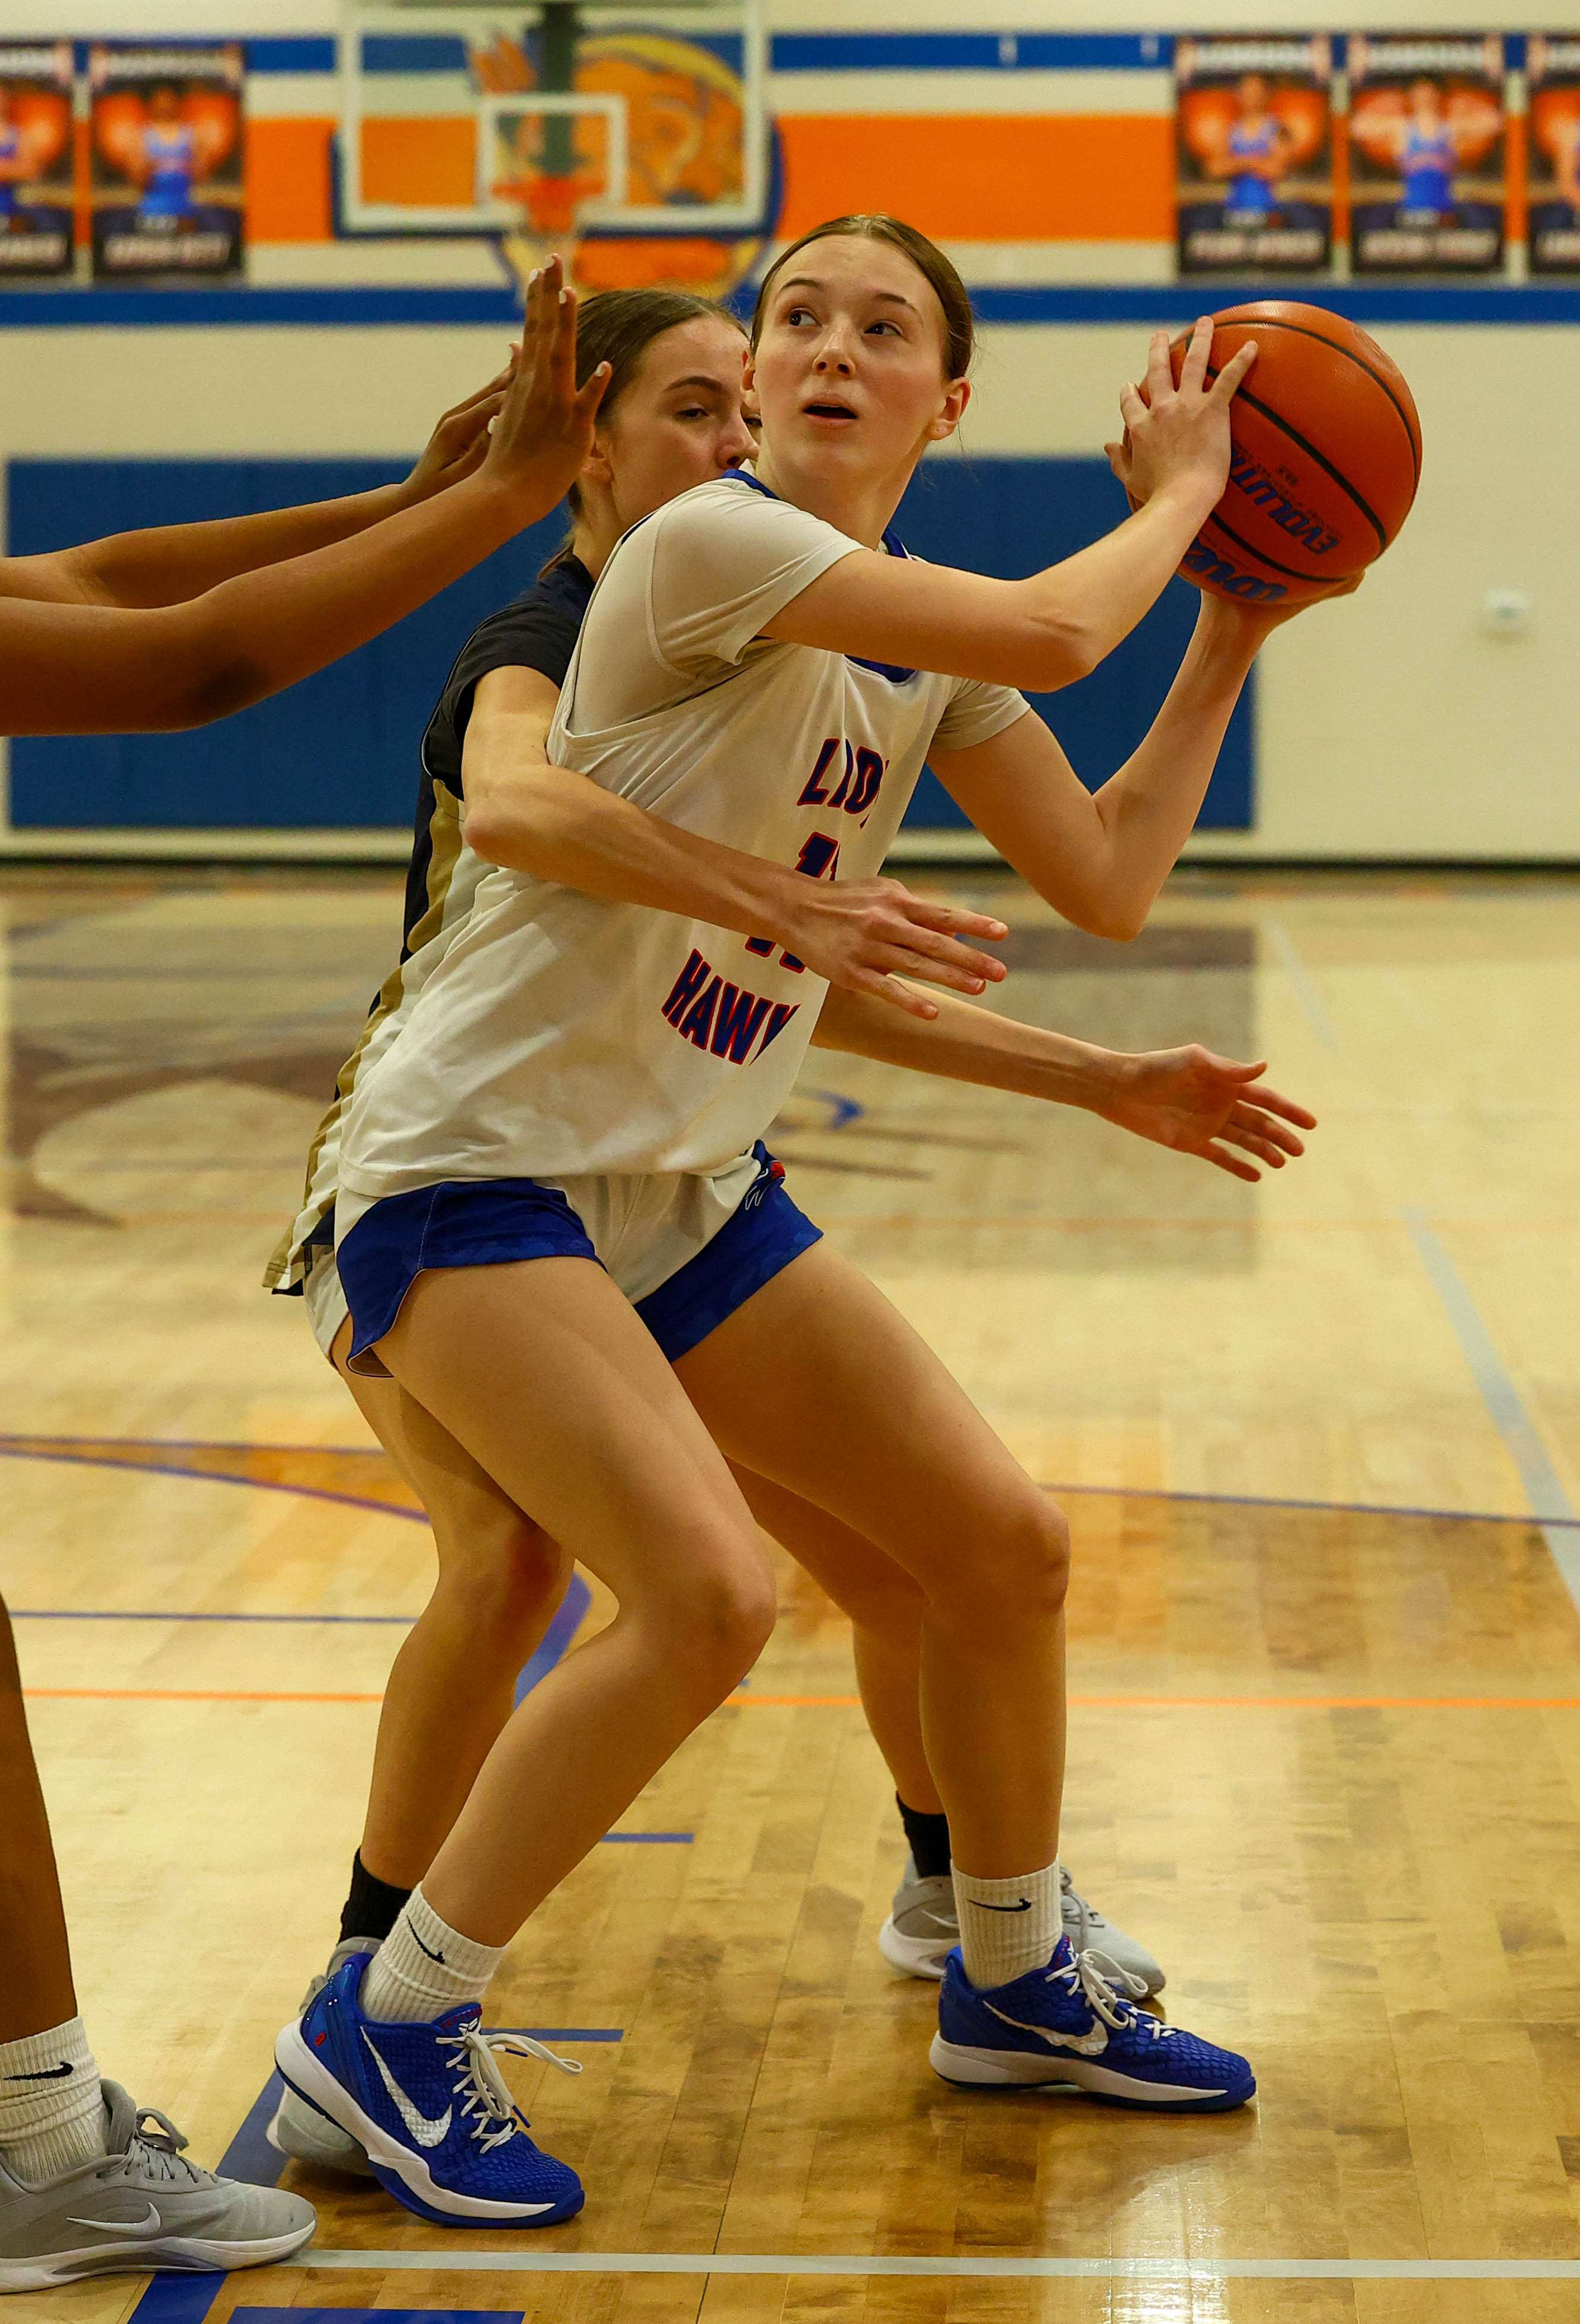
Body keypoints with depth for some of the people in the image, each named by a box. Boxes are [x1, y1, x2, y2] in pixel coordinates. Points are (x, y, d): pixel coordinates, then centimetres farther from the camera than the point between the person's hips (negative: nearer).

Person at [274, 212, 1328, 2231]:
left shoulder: (934, 661, 8)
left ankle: (1014, 1984, 31)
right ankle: (387, 2026, -6)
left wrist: (1233, 627, 4)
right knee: (708, 1596, -25)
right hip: (479, 1165, -8)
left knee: (1004, 1546, 8)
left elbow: (1106, 881, 4)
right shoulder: (704, 540, -17)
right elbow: (1043, 635, -26)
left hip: (686, 1190, 8)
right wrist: (1179, 493, -8)